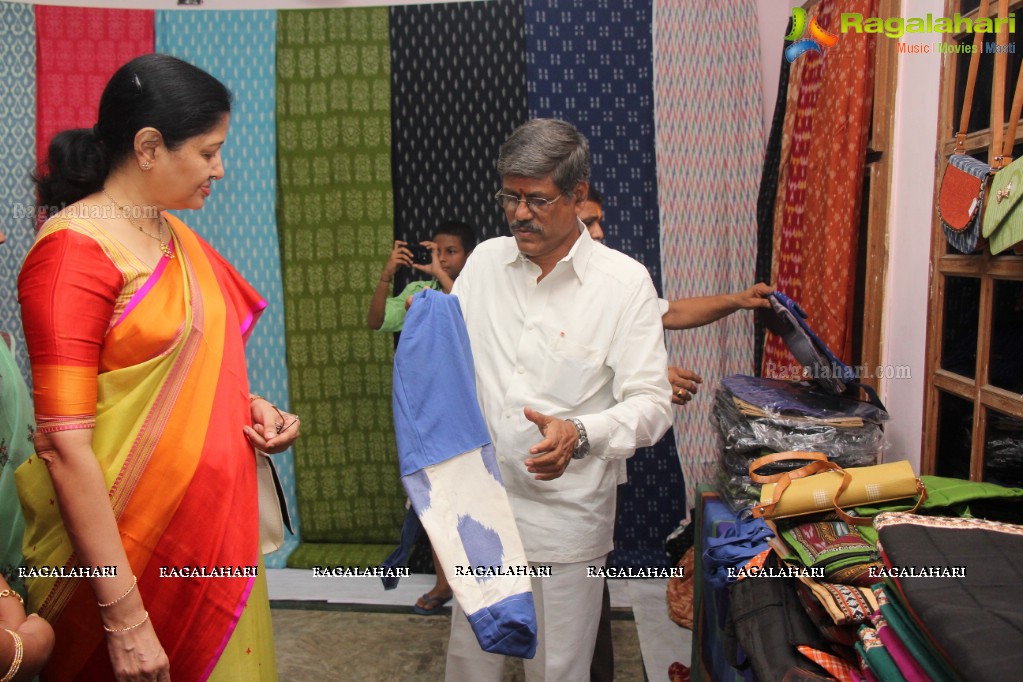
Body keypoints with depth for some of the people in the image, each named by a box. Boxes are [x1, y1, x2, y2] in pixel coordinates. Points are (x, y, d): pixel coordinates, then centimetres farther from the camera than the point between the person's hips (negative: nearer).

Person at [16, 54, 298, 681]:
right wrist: (124, 617, -20)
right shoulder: (75, 249, -16)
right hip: (135, 552, -7)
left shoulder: (178, 236, 8)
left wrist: (248, 406, 0)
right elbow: (64, 445, -20)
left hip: (218, 530, 8)